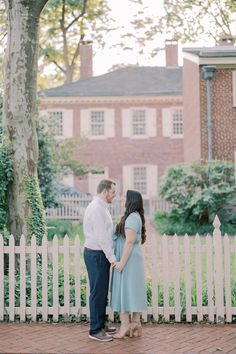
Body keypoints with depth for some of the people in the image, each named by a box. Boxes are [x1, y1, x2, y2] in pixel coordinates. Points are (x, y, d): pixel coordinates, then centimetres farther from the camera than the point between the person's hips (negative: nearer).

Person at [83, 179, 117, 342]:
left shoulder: (101, 207, 15)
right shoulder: (96, 208, -19)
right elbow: (101, 237, -22)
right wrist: (112, 258, -19)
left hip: (101, 254, 10)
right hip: (96, 255, -10)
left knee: (102, 291, 16)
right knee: (98, 292, -4)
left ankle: (101, 324, 26)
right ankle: (95, 330, 2)